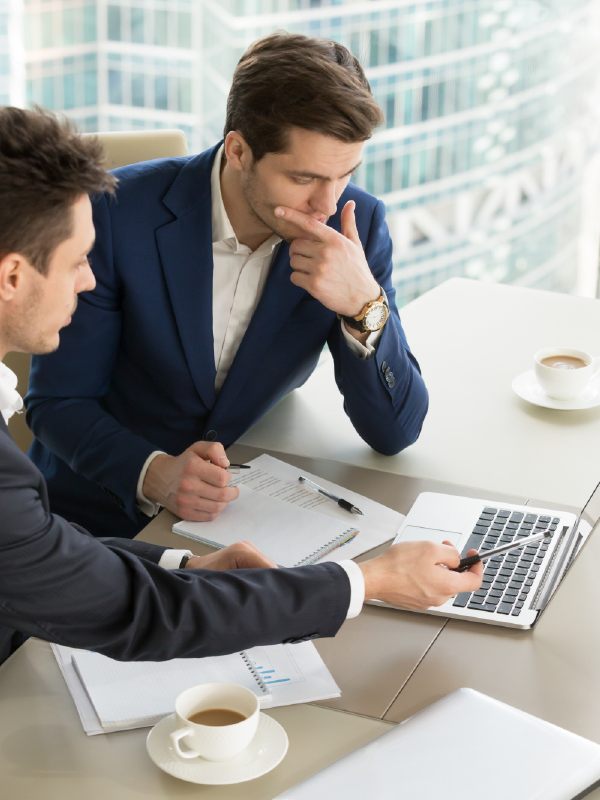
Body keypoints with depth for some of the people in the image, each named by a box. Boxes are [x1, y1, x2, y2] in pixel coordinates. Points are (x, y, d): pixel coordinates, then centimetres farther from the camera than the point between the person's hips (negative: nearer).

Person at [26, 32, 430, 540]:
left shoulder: (358, 225, -10)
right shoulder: (117, 213, -18)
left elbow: (393, 433, -9)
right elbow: (57, 402, -10)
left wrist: (365, 304, -26)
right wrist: (155, 475, -29)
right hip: (104, 515, -2)